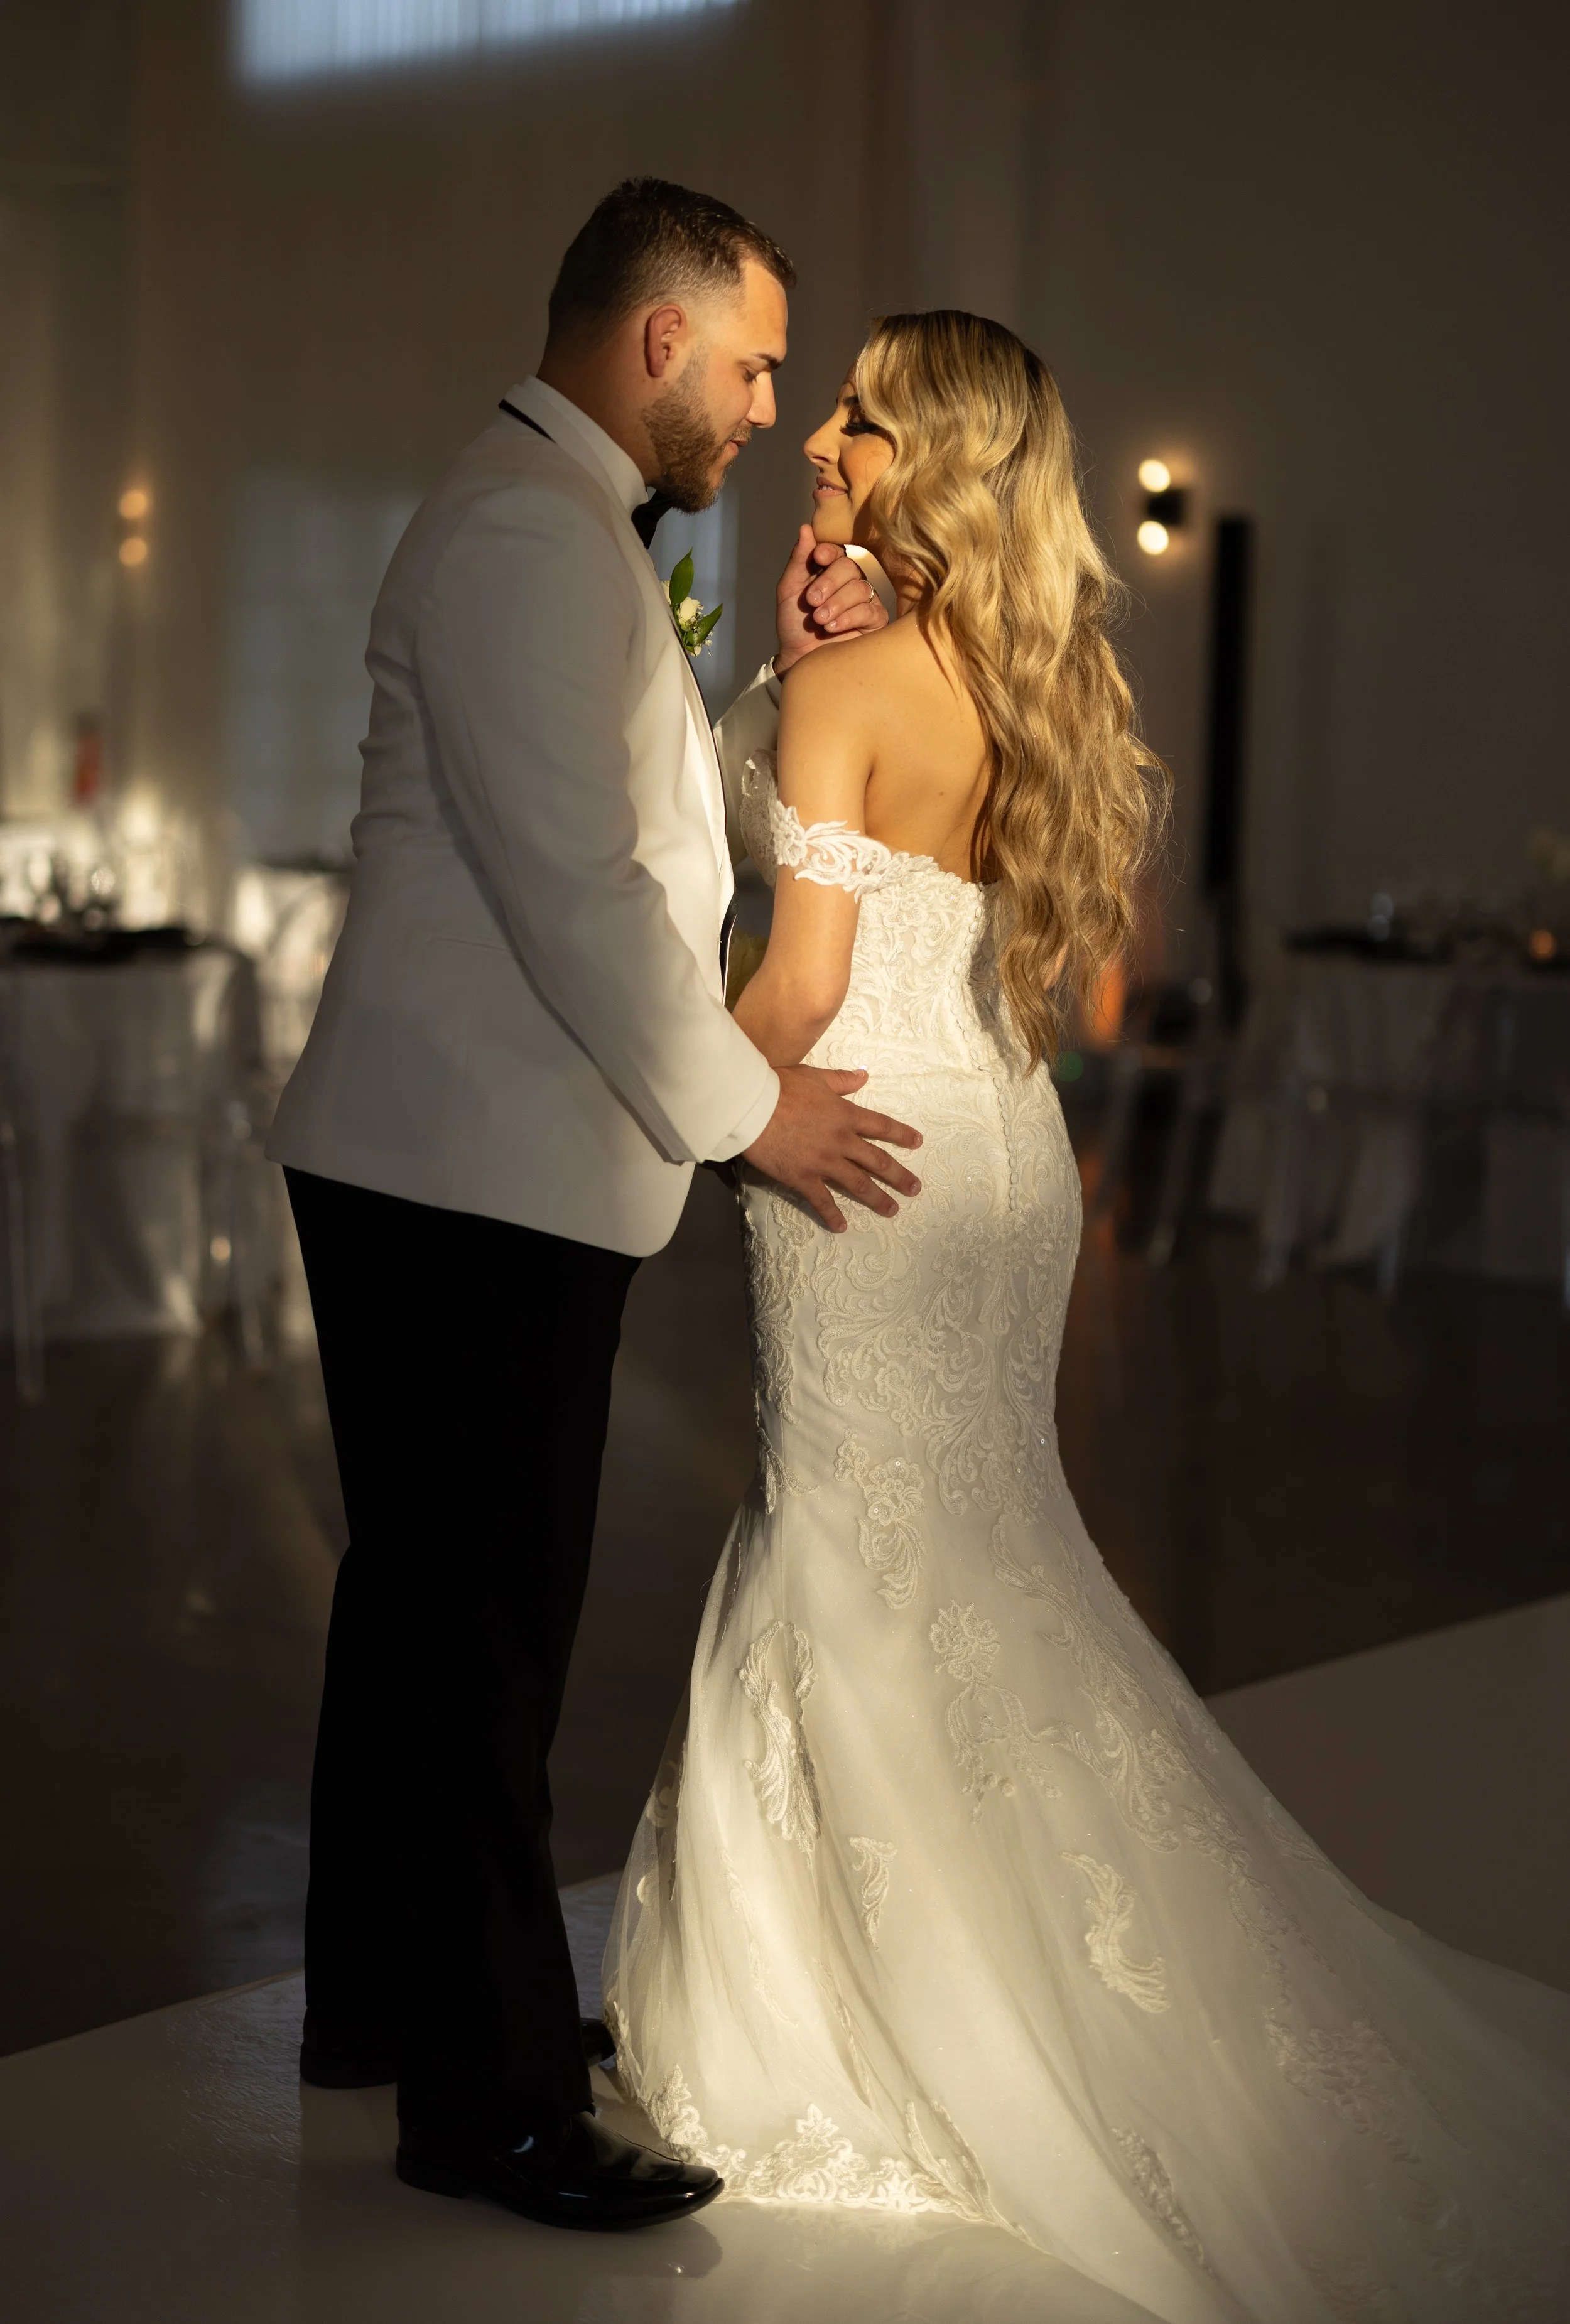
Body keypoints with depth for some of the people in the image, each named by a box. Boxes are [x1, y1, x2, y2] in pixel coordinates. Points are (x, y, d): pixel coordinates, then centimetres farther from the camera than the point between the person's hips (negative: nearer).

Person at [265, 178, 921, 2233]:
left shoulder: (563, 529, 20)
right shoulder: (531, 528, -15)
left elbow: (647, 821, 19)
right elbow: (574, 885, -21)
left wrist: (780, 669, 6)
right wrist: (744, 1107, -12)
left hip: (467, 1170, 11)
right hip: (480, 1176, -11)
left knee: (432, 1602, 18)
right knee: (477, 1624, -4)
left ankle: (387, 1999, 32)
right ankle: (493, 2100, 7)